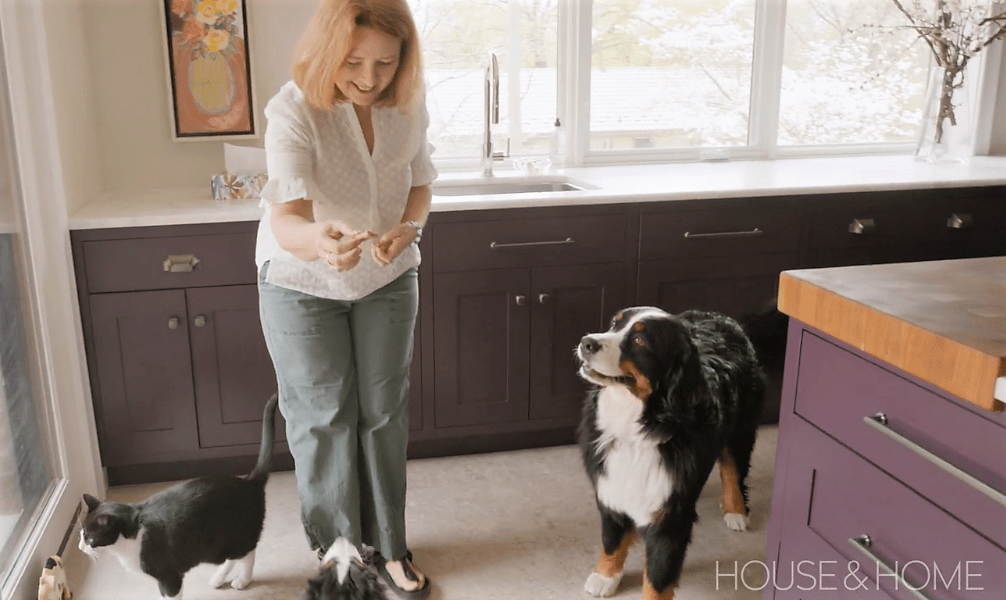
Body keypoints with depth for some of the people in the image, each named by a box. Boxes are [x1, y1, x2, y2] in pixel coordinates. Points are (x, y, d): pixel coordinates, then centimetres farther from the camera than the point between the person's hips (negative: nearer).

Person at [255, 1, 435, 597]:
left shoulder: (409, 105, -14)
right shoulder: (295, 108, -28)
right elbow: (287, 220, -40)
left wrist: (407, 227, -20)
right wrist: (321, 244, -63)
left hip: (388, 277, 4)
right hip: (302, 281, -3)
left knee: (384, 412, 11)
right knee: (324, 418, 6)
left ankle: (389, 547, 28)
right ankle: (337, 550, 27)